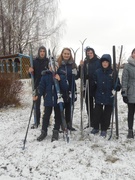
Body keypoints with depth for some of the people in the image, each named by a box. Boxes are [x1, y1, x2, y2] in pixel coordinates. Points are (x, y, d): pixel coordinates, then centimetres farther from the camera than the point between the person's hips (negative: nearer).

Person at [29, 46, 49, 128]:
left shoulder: (48, 61, 1)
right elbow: (33, 74, 8)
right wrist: (30, 71, -14)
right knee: (37, 104, 5)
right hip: (37, 85, 1)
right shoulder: (35, 61, 5)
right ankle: (37, 121, 15)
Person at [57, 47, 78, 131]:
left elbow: (76, 77, 9)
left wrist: (75, 74, -10)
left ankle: (69, 124, 24)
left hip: (70, 89, 3)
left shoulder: (73, 64, 7)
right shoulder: (58, 63, -3)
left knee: (69, 107, 11)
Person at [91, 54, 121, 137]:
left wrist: (117, 87, -22)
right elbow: (95, 84, 10)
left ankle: (104, 129, 23)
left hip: (109, 97, -2)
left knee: (107, 114, 8)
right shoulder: (98, 72, 2)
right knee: (97, 113, 8)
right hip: (99, 97, 2)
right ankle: (96, 128, 26)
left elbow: (117, 84, -2)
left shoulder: (113, 72, -5)